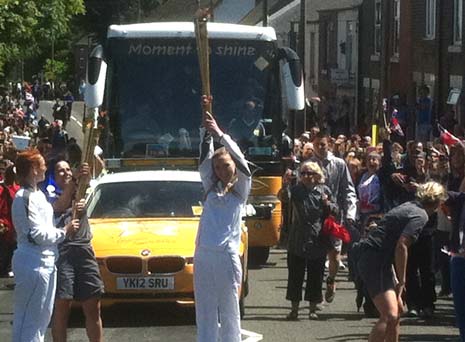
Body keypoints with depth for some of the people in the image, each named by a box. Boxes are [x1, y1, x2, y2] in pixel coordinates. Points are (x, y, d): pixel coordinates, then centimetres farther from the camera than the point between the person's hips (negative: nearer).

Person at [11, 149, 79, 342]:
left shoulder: (37, 195, 14)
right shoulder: (24, 198, -16)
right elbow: (37, 234, -20)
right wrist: (64, 232, -8)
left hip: (46, 260, 10)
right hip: (33, 263, -10)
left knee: (44, 314, 17)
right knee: (29, 316, -6)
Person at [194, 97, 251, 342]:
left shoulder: (240, 190, 6)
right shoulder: (211, 188, 15)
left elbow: (241, 161, -8)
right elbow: (205, 155, 8)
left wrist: (220, 134, -14)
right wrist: (206, 127, -1)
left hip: (227, 255, -4)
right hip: (203, 255, 4)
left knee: (229, 311, 0)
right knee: (205, 311, 5)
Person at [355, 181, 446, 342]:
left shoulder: (409, 207, 18)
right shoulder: (420, 216, -11)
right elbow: (401, 246, -22)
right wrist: (401, 281, -16)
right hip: (374, 261, -10)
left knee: (397, 310, 22)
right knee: (390, 315, -20)